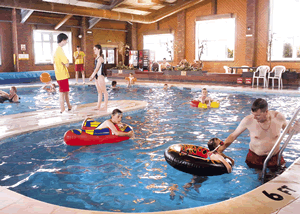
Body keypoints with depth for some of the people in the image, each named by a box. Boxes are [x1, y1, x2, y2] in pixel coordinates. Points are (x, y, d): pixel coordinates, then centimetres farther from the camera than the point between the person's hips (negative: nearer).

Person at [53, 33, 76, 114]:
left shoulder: (57, 50, 13)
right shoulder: (60, 50, -18)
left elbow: (54, 62, 19)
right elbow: (66, 64, -23)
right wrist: (66, 62, -3)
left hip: (60, 75, 10)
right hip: (62, 75, -10)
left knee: (66, 92, 20)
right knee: (62, 93, -2)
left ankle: (69, 107, 32)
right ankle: (62, 110, 6)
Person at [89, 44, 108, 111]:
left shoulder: (100, 58, -12)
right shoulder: (96, 58, 16)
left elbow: (97, 68, -16)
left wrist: (92, 76, -13)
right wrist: (92, 76, 11)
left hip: (100, 75, -10)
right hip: (97, 76, 10)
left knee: (104, 91, -6)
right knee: (99, 91, 12)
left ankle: (105, 107, -4)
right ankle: (98, 106, 17)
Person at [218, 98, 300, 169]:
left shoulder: (279, 117, -11)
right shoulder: (248, 120, -17)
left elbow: (287, 130, 11)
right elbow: (233, 136, -4)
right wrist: (220, 150, -11)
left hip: (275, 158, 1)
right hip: (254, 159, -1)